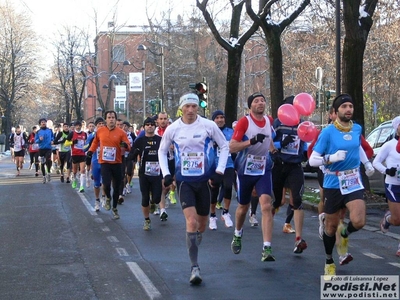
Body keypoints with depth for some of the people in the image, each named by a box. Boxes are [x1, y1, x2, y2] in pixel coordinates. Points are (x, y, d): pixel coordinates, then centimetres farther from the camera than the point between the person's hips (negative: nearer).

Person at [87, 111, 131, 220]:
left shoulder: (121, 132, -5)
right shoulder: (100, 131, 0)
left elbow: (128, 147, -6)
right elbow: (95, 142, 20)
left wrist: (125, 145, -28)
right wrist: (91, 150, 7)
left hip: (117, 163, 1)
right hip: (104, 162, 0)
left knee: (117, 187, 9)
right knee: (106, 184, -18)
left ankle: (115, 208, 29)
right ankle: (108, 198, 16)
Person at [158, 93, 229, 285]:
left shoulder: (208, 126, -6)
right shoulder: (172, 129, -3)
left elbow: (224, 146, 5)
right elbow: (162, 151, 12)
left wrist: (220, 170, -4)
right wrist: (166, 173, 2)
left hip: (205, 180, 1)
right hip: (184, 181, -1)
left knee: (202, 224, 11)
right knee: (191, 221, -16)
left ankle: (193, 245, 42)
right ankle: (194, 267, -14)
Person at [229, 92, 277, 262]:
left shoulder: (269, 121, 3)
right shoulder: (244, 122, -13)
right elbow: (232, 147, -19)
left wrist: (273, 150, 15)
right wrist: (251, 141, -30)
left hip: (263, 170, 2)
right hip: (245, 170, -2)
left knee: (266, 205, -16)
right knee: (243, 207, 15)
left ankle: (267, 248, -19)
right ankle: (237, 235, 45)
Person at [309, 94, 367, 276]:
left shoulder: (357, 129, 3)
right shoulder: (328, 132, -11)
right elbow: (312, 160, -13)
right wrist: (331, 158, -26)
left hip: (353, 182, 3)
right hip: (333, 184, -3)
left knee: (359, 222, -18)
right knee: (331, 226, 9)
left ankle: (344, 234, 19)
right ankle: (329, 262, 32)